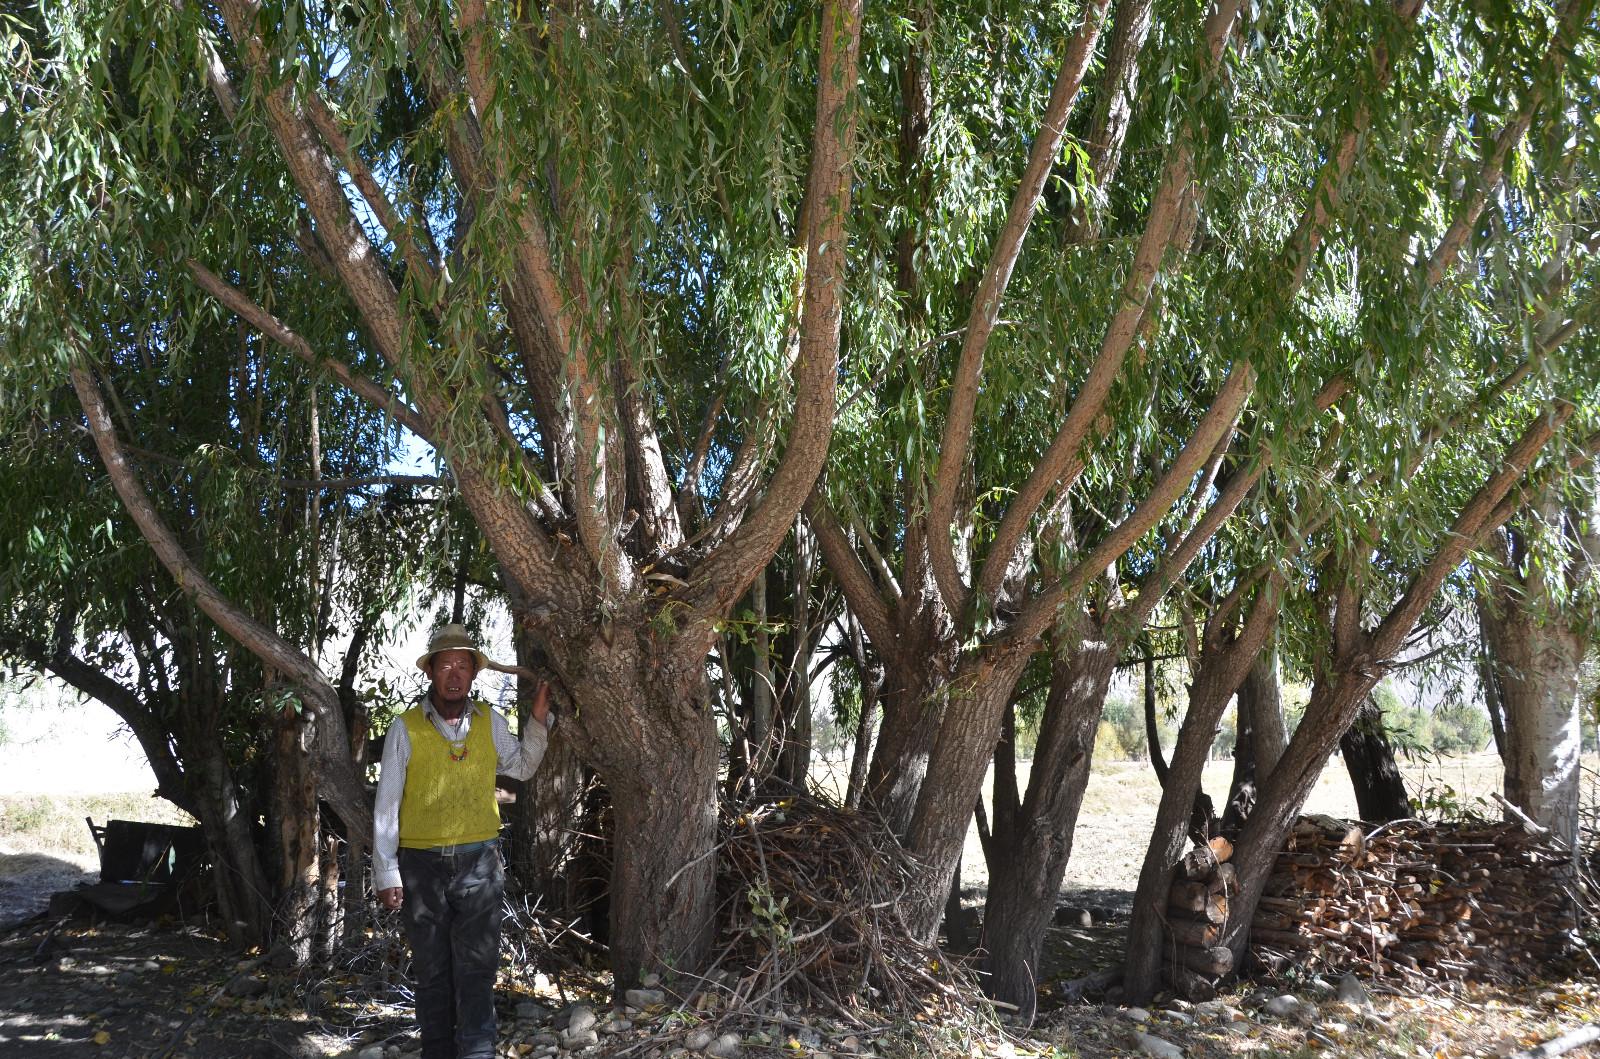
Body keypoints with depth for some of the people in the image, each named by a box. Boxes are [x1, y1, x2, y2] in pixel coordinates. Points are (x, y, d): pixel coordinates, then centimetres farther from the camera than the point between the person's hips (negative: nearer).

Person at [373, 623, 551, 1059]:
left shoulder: (490, 722, 3)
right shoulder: (406, 728, -5)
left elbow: (522, 767, 20)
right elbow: (386, 807, -3)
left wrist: (539, 719, 6)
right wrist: (386, 874, -5)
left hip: (479, 864, 1)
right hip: (422, 865, -1)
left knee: (476, 968, -2)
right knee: (432, 970, 10)